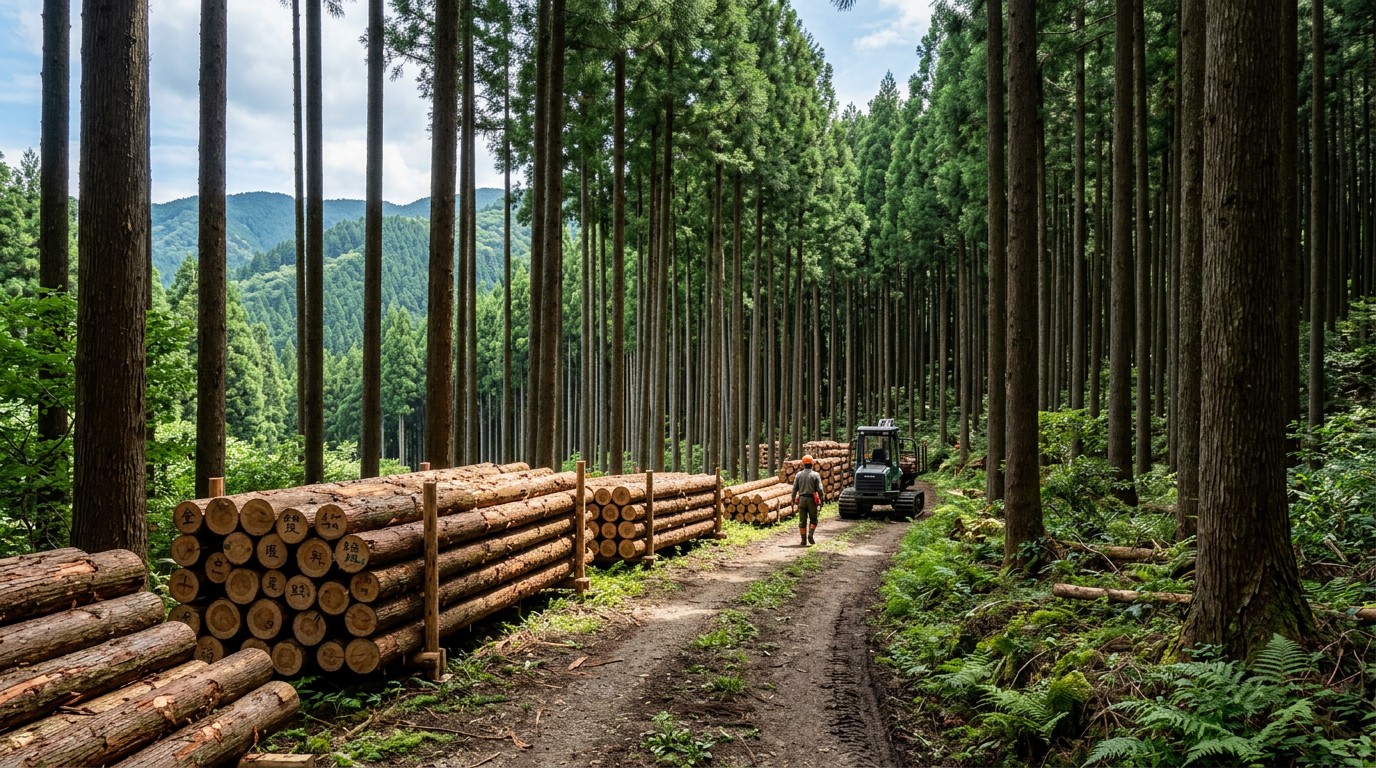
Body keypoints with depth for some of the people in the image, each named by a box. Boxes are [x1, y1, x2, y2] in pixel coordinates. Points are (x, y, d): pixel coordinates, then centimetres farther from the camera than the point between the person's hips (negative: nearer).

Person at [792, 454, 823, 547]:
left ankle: (804, 541, 6)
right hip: (812, 500, -2)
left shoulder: (799, 475, 3)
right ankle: (810, 535, -10)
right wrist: (821, 503, -2)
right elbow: (819, 490, -7)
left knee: (802, 521, 7)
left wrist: (793, 501, 8)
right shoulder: (815, 475, -3)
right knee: (813, 520, 12)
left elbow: (794, 489, 2)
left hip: (801, 499, 2)